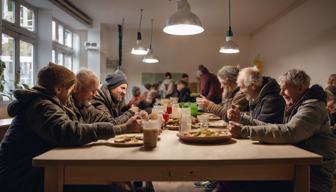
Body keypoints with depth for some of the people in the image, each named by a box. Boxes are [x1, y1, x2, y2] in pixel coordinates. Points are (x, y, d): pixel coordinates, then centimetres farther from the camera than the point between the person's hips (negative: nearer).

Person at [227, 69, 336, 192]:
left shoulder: (312, 107, -15)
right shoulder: (295, 106, 14)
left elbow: (288, 132, -31)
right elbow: (273, 127, 10)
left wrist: (245, 131, -34)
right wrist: (241, 118, 4)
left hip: (313, 176, -7)